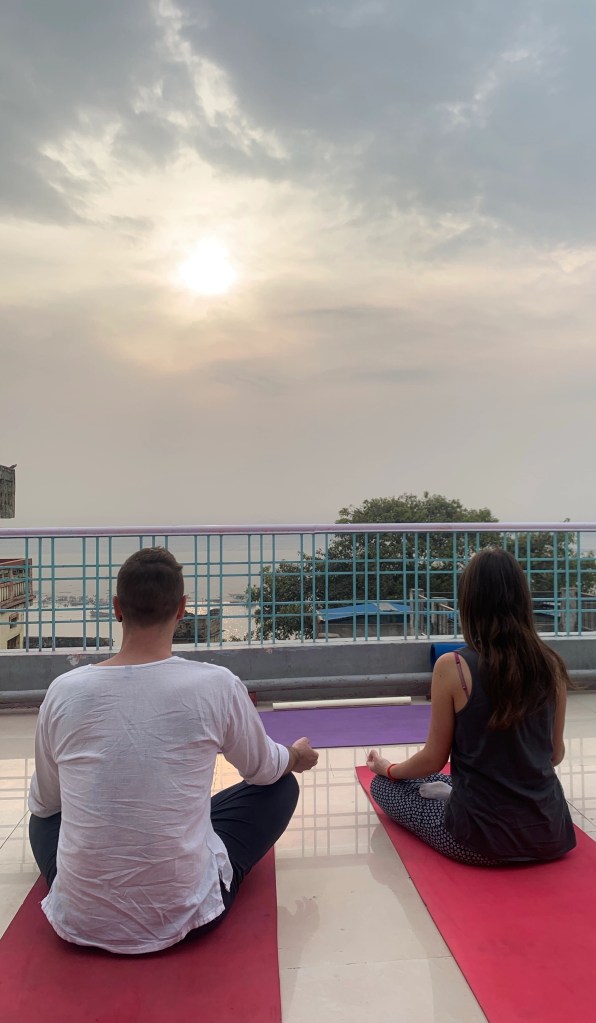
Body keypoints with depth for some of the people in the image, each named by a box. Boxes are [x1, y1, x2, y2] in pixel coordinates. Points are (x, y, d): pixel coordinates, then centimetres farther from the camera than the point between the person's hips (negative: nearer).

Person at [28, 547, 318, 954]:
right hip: (186, 915, -3)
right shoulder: (217, 685, -16)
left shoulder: (64, 691, -11)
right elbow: (264, 769, 4)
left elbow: (44, 802, 7)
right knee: (281, 785, 18)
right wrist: (297, 756, 27)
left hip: (79, 921, 4)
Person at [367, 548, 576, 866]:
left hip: (482, 840, -3)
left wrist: (387, 768, 13)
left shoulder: (452, 667, -17)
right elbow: (556, 754, 7)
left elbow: (434, 759, -7)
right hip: (551, 834, 4)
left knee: (383, 785, 18)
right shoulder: (551, 664, -6)